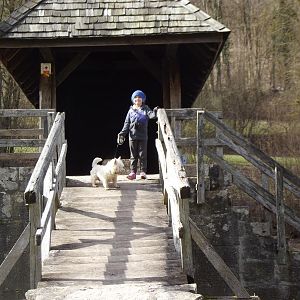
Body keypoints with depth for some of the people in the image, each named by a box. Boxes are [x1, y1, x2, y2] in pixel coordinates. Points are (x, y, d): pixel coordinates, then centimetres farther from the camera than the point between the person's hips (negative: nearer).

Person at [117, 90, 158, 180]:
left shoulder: (145, 109, 6)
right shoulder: (131, 110, 11)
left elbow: (151, 115, -11)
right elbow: (127, 123, 11)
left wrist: (155, 112, -33)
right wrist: (122, 133, 2)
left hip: (143, 136, -2)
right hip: (133, 135, 2)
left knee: (142, 155, 0)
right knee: (133, 155, 4)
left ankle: (143, 172, 4)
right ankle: (133, 172, 6)